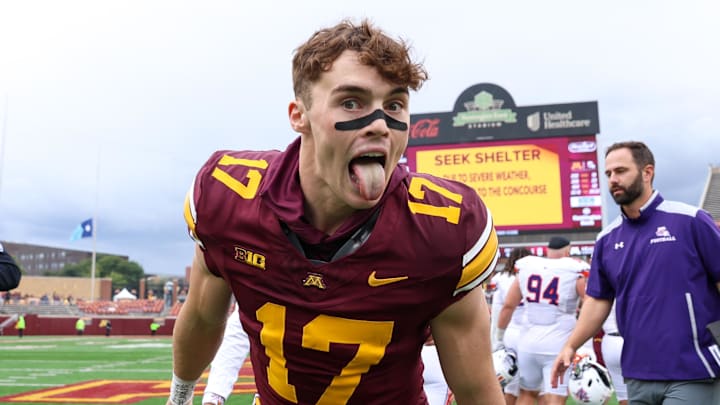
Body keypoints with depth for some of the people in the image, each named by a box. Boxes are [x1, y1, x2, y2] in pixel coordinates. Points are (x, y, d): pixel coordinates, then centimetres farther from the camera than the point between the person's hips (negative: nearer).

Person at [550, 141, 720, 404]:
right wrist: (571, 346, 4)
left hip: (690, 374, -4)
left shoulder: (690, 221, -6)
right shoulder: (607, 239, 8)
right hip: (637, 376, 5)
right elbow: (598, 300, 13)